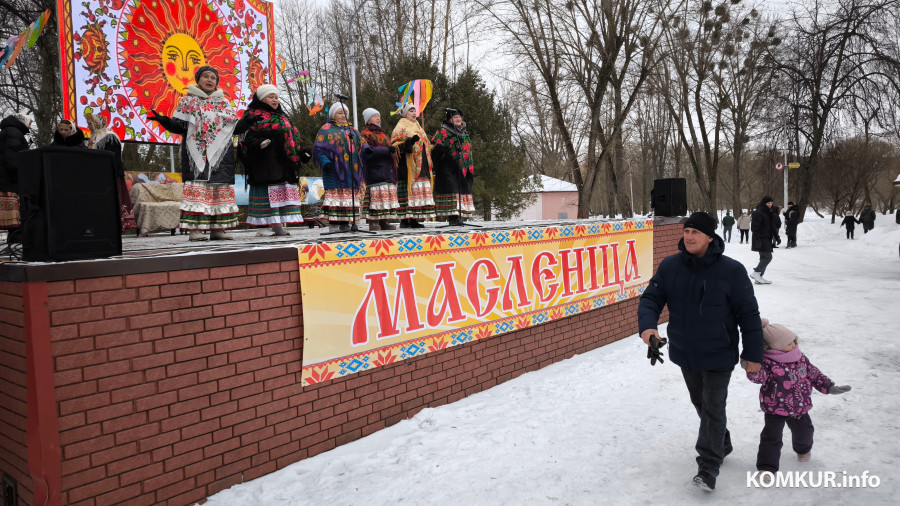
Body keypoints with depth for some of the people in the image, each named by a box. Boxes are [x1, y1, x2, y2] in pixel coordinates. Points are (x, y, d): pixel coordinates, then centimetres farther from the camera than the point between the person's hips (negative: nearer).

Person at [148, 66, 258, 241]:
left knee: (220, 187, -1)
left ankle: (217, 228, 3)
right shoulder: (188, 100, 11)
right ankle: (195, 229, -10)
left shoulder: (224, 102, 18)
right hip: (196, 152, -3)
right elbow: (180, 126, 3)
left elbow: (234, 128, 11)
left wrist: (246, 121, -6)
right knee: (197, 186, -10)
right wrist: (164, 121, -15)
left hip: (220, 153, 3)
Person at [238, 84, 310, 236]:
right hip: (265, 163, -7)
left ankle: (278, 225, 4)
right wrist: (258, 144, -27)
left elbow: (292, 136, 25)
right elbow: (247, 138, -7)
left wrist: (301, 152, 14)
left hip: (283, 162, 7)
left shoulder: (282, 117, 23)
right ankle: (263, 225, -7)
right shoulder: (253, 115, 2)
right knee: (267, 192, -10)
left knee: (283, 192, 2)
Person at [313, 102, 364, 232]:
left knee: (350, 192, 1)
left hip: (351, 169, 5)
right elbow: (318, 148, 0)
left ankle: (345, 223, 5)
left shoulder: (353, 130, 22)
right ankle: (333, 223, -9)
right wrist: (325, 162, -16)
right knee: (335, 192, -10)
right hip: (334, 169, -5)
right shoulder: (326, 129, 8)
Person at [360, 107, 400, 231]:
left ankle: (384, 221, 6)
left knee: (387, 195, 3)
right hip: (375, 171, -8)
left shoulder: (382, 133, 27)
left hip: (387, 170, 8)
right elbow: (368, 151, -15)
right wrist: (387, 150, -20)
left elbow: (389, 147, 33)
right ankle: (373, 222, -11)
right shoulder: (365, 134, 0)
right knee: (376, 195, -13)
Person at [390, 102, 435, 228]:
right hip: (408, 166, -8)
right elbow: (394, 145, -11)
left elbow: (425, 145, 33)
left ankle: (413, 219, 6)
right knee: (408, 190, -12)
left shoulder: (417, 127, 26)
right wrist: (409, 142, -24)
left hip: (421, 166, 8)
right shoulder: (401, 127, 0)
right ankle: (404, 219, -10)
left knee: (419, 190, 3)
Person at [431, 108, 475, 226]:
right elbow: (435, 145, -5)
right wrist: (440, 149, -25)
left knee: (463, 189, 3)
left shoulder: (464, 133, 22)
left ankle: (459, 216, 7)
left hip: (463, 168, 7)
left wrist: (471, 167, 23)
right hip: (449, 168, -7)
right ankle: (452, 216, -11)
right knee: (451, 189, -12)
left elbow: (469, 151, 26)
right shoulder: (443, 131, 2)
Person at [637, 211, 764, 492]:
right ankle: (722, 444, 45)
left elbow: (748, 314, -11)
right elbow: (651, 298, -6)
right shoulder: (669, 266, -8)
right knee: (700, 403, 21)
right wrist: (647, 324, -27)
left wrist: (753, 354, -9)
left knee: (713, 408, 0)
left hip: (718, 355, -4)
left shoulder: (731, 270, -17)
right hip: (685, 353, 5)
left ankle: (708, 467, 11)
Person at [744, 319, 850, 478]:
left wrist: (829, 387, 8)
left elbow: (813, 373, 9)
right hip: (775, 408, -6)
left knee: (804, 431, 25)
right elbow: (760, 376, -39)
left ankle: (803, 449, 57)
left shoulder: (800, 357, -3)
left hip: (799, 406, 6)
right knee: (771, 437, -8)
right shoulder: (768, 362, -24)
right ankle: (766, 467, 1)